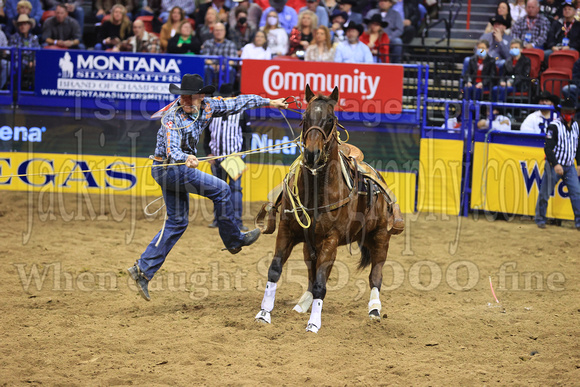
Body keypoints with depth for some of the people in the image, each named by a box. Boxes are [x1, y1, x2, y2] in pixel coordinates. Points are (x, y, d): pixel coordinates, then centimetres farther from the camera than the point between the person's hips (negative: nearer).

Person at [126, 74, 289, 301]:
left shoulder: (206, 107, -4)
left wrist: (269, 102, 15)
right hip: (170, 168, -9)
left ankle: (143, 270, 7)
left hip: (177, 169, 9)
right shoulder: (173, 117, -25)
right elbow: (172, 150, -39)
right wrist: (185, 159, -61)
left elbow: (235, 104, 8)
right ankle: (234, 240, 20)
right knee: (220, 190, 0)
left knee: (177, 222, 10)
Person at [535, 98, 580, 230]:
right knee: (545, 193, 1)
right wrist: (555, 164, -25)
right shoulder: (554, 126, -12)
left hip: (569, 166, 5)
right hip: (554, 165, -5)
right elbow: (548, 148, -17)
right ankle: (540, 219, 17)